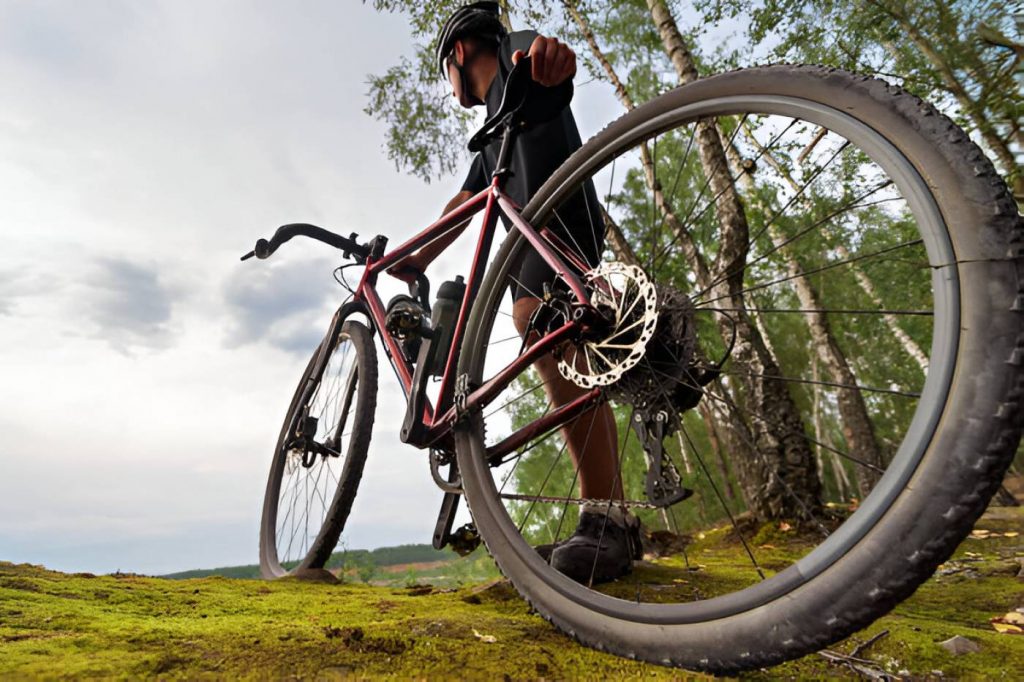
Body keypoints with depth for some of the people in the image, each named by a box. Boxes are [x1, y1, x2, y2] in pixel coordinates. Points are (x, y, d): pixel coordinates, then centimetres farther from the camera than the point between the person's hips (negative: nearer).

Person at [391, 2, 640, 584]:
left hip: (562, 216, -9)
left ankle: (603, 522, -31)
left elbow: (544, 59, -12)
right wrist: (417, 260, 27)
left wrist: (548, 51, -36)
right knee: (568, 366, 1)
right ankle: (617, 525, 3)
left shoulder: (512, 54, 14)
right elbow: (462, 205, 34)